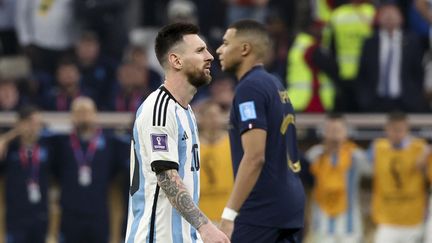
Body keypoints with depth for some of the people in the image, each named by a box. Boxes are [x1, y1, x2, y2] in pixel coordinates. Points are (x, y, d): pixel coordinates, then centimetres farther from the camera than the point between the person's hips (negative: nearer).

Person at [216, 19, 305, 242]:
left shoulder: (250, 88, -12)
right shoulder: (275, 85, 17)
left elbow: (254, 157, -21)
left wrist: (229, 214, -23)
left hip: (262, 208, -9)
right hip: (289, 206, 9)